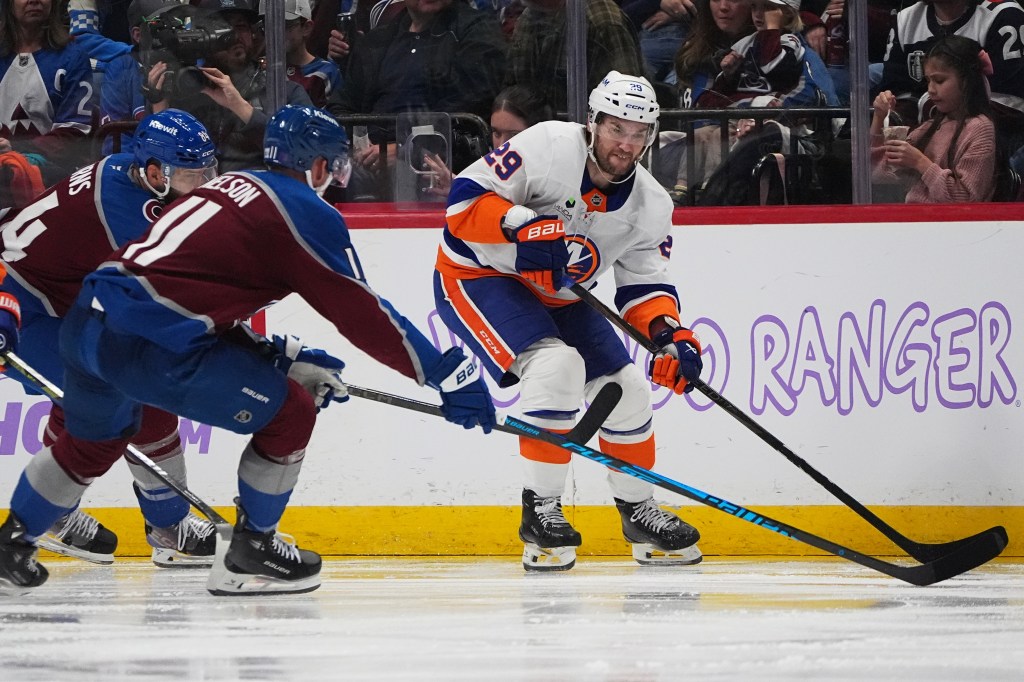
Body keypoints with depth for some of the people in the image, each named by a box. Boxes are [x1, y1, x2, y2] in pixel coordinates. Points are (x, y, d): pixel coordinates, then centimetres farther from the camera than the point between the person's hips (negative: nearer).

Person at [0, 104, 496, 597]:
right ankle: (249, 555, 15)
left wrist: (286, 358, 28)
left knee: (93, 440, 34)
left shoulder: (228, 186, 25)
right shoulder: (307, 213, 0)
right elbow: (362, 314, -2)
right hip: (148, 342, -8)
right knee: (290, 414, 5)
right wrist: (447, 373, 2)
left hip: (87, 319, 9)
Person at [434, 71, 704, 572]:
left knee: (624, 388, 5)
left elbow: (644, 285, 1)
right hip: (477, 275, -7)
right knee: (557, 364, -29)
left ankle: (638, 512, 27)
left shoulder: (651, 206, -5)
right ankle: (540, 511, -20)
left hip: (556, 296, 7)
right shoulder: (549, 147, -24)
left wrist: (671, 334, -18)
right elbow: (465, 197, -24)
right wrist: (521, 227, -38)